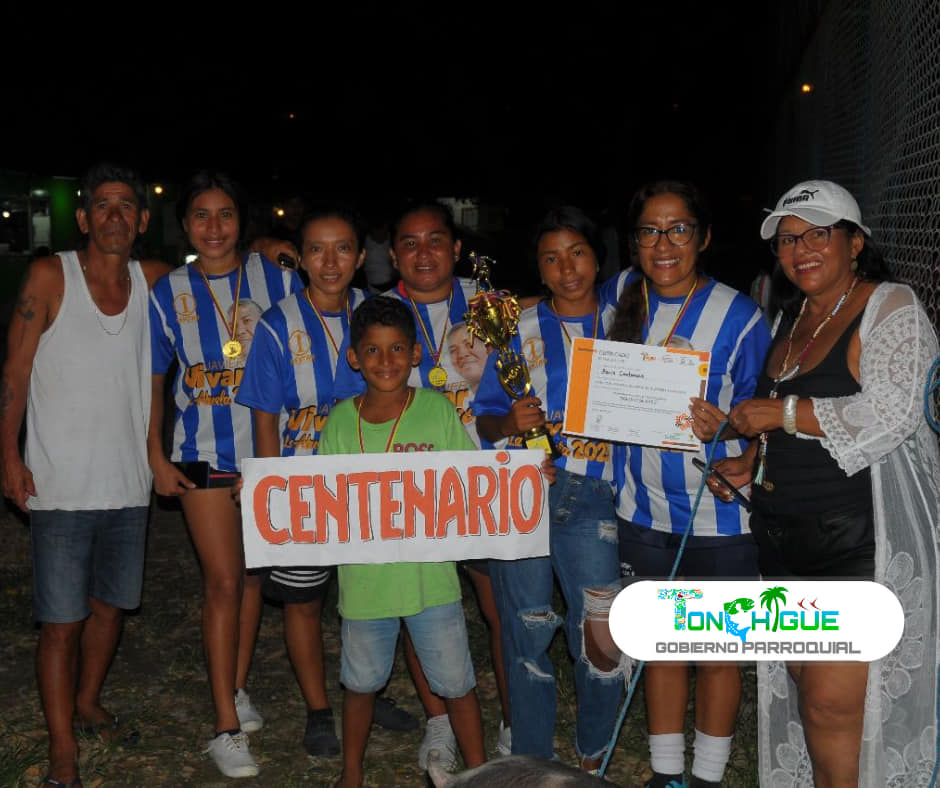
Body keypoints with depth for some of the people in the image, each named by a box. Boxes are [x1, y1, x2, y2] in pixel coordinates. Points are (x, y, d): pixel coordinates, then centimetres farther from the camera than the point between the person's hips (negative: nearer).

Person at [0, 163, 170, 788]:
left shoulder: (153, 281, 5)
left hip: (128, 484, 4)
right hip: (61, 486, -4)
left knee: (110, 603, 17)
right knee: (62, 621, 0)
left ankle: (88, 701, 40)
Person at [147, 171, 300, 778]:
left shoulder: (276, 279, -1)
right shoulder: (168, 293, 0)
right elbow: (153, 381, 6)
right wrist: (157, 458, 1)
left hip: (270, 447, 2)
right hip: (204, 451, -1)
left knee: (255, 570, 12)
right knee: (223, 579, -5)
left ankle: (238, 687, 31)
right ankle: (226, 727, 3)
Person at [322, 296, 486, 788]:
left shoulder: (439, 410, -5)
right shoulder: (341, 420, -1)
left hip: (431, 574, -1)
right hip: (364, 575, 2)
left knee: (457, 683, 7)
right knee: (362, 682, 18)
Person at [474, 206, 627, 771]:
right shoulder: (519, 328, 10)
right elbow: (485, 417, 9)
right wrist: (511, 421, -10)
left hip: (590, 496, 0)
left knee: (601, 640, -5)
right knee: (528, 635, 6)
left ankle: (592, 760, 19)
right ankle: (532, 762, 24)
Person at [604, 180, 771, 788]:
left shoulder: (740, 316, -12)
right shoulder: (619, 296, 0)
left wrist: (722, 427, -27)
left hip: (720, 514, -3)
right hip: (644, 510, 4)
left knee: (717, 650, 10)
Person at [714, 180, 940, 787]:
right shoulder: (793, 317, 14)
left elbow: (889, 415, -21)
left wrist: (780, 412, -16)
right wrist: (754, 460, 9)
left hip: (861, 539, -8)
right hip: (787, 536, 8)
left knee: (833, 704, -5)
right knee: (803, 682, 16)